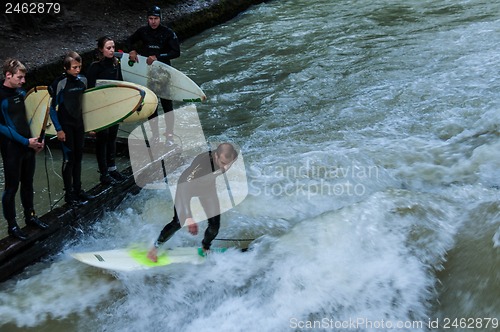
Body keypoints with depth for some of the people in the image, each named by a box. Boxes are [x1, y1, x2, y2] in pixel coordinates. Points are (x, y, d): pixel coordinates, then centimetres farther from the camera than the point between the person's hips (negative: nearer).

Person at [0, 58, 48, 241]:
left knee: (28, 183, 17)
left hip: (29, 145, 7)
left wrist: (38, 138, 5)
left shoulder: (21, 92, 7)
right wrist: (25, 141, -17)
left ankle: (30, 215, 32)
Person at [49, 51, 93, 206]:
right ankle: (69, 194, 9)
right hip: (65, 126, -6)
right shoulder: (59, 83, -14)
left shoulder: (82, 80, 3)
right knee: (69, 159, -2)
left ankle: (77, 189, 24)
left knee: (78, 157, 12)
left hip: (79, 124, 6)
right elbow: (53, 108, -10)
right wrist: (59, 129, -13)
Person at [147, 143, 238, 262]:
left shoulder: (234, 157, -29)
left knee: (215, 225, -3)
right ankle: (155, 247, 13)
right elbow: (185, 188, -48)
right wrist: (189, 217, -55)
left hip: (208, 186, 4)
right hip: (186, 185, -4)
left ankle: (205, 248, 29)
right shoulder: (202, 161, -44)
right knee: (178, 222, -13)